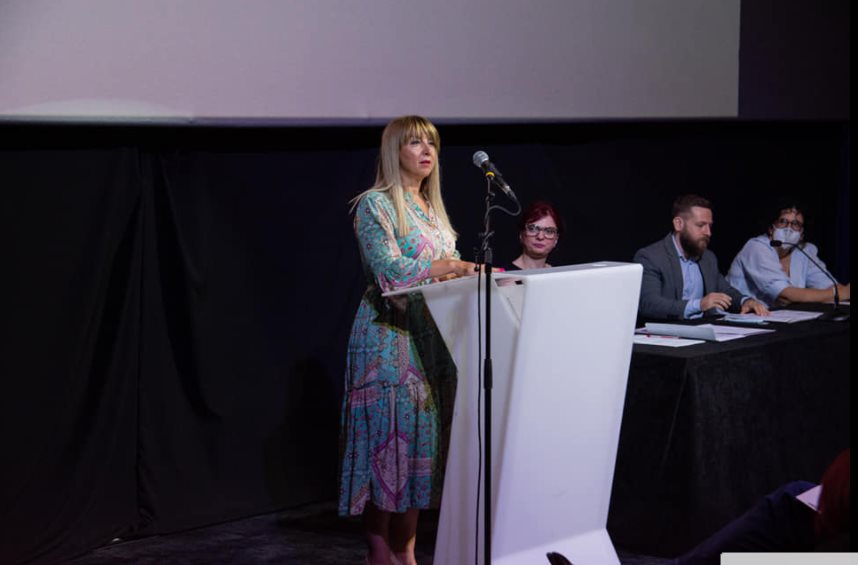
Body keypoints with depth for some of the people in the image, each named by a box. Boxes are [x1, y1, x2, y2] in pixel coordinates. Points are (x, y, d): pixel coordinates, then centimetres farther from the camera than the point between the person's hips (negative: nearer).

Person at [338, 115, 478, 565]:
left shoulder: (431, 207, 18)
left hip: (430, 337, 8)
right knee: (388, 441, -6)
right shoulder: (375, 204, -6)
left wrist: (470, 270, -5)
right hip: (390, 338, -7)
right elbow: (392, 270, -17)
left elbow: (447, 270, 16)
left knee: (422, 439, 6)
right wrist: (460, 266, -13)